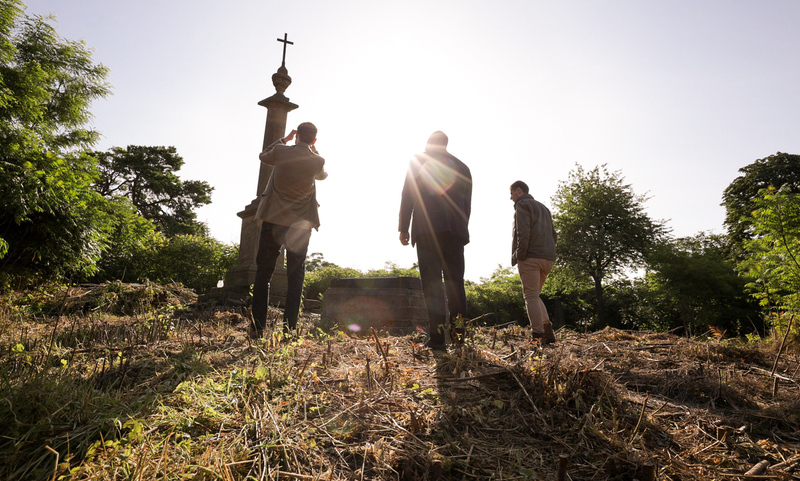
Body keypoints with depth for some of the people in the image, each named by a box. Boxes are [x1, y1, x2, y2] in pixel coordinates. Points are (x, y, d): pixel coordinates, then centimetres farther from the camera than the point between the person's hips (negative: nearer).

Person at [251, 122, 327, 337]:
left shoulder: (281, 151, -3)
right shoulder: (317, 161, -6)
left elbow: (263, 156, 20)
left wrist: (284, 139, 25)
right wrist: (314, 150, 22)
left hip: (273, 220, 1)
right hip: (300, 224, 0)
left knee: (263, 273, 7)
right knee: (296, 275, 8)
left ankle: (258, 327, 6)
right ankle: (290, 327, 6)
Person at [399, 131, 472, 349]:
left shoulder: (418, 161, 10)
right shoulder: (462, 167, 21)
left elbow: (408, 195, 2)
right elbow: (467, 204, 16)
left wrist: (403, 227, 4)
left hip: (427, 229, -3)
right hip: (455, 231, 4)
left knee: (432, 281, -7)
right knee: (455, 281, 7)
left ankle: (437, 336, -13)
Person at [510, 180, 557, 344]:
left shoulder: (522, 205, 0)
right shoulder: (543, 207, 26)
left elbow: (523, 233, -15)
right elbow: (553, 234, 23)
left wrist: (519, 255, -12)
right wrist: (549, 254, 18)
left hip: (530, 257, -8)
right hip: (548, 259, 8)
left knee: (531, 296, -6)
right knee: (534, 295, 15)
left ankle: (538, 335, -10)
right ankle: (547, 329, 0)